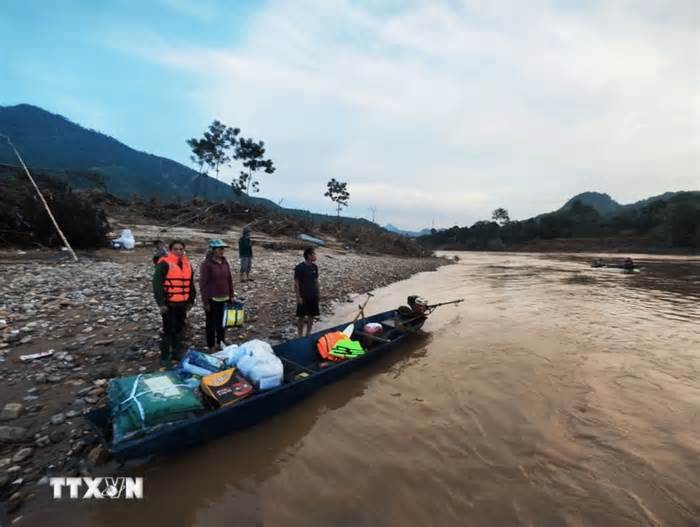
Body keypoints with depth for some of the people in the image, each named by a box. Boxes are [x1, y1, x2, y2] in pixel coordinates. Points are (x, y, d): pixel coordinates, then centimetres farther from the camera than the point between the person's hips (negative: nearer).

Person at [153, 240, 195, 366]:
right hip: (169, 304, -6)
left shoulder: (187, 264, 10)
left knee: (179, 329, 15)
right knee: (169, 330, 0)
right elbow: (157, 284, -15)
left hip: (182, 304, 6)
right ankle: (165, 357, 12)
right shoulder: (164, 264, -11)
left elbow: (190, 284, 17)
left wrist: (191, 300, 15)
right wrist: (161, 303, -18)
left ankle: (177, 352, 28)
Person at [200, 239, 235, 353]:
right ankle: (211, 346, 23)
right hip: (212, 299, -5)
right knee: (211, 324, 9)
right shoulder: (206, 264, -12)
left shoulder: (225, 262, 4)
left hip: (224, 298, 5)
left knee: (222, 322, 16)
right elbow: (203, 284, -12)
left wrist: (231, 295, 10)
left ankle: (221, 342, 32)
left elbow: (229, 280, 10)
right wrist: (205, 302, -13)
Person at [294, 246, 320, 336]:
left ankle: (308, 334, 28)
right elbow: (296, 283, -11)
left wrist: (318, 292, 10)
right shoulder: (299, 268, -13)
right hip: (303, 296, -5)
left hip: (313, 296, 6)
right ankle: (300, 336, 17)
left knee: (311, 316, 13)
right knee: (302, 317, 4)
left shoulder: (314, 267, 4)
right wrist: (298, 297, -14)